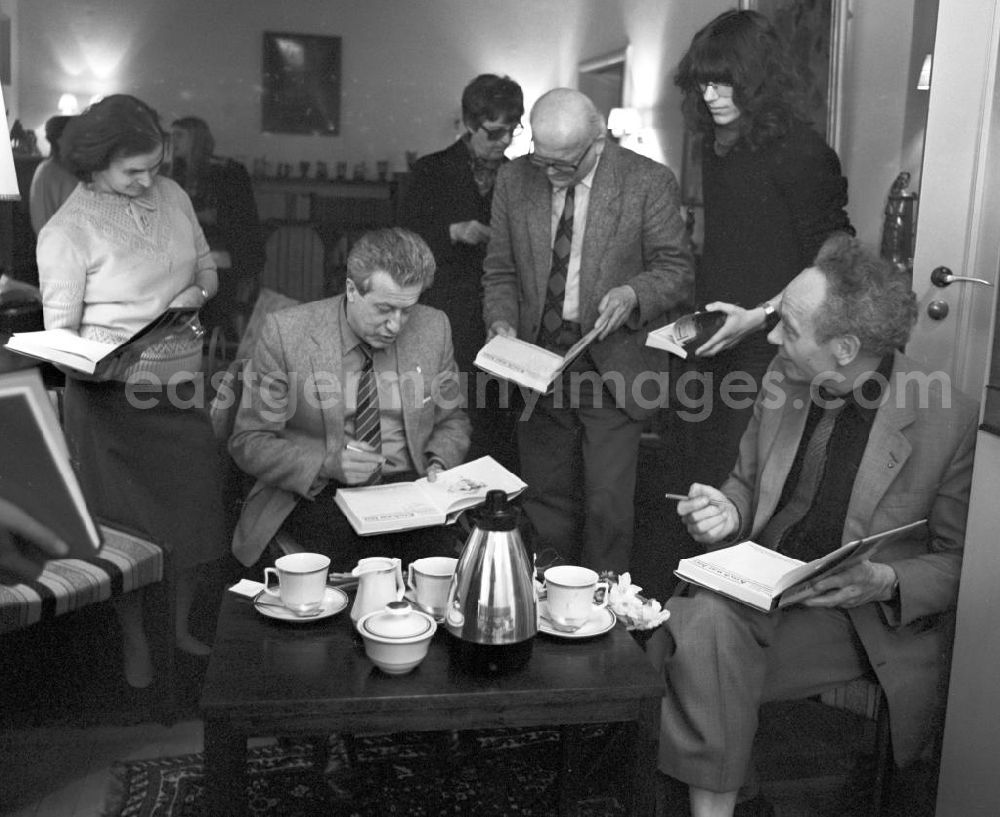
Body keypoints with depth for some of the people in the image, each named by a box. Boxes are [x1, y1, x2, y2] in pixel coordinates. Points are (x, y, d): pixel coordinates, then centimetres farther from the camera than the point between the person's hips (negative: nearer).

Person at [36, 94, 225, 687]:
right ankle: (136, 642, 26)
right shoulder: (67, 232, -11)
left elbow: (207, 268, 16)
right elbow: (59, 334, -8)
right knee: (127, 521, 7)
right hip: (114, 394, -5)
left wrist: (195, 293, -6)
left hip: (184, 386, 5)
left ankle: (183, 625, 33)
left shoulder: (171, 194, 4)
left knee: (193, 505, 12)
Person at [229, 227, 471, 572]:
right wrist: (328, 464, -18)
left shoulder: (433, 328, 4)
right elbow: (248, 442, -3)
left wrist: (439, 463, -4)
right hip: (317, 495, -3)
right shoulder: (286, 332, -7)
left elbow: (452, 420, 18)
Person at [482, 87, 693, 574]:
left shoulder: (649, 183, -6)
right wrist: (502, 324, -8)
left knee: (608, 506, -2)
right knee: (544, 501, 10)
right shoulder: (513, 181, 4)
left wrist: (633, 294, -20)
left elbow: (676, 271, -1)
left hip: (612, 368, -3)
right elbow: (500, 272, 10)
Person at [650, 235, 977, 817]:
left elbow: (960, 561, -2)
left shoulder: (952, 422, -12)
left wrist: (886, 583, -20)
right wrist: (728, 511, -6)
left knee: (712, 631, -29)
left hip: (867, 618, -5)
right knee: (702, 619, -27)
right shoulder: (785, 378, 3)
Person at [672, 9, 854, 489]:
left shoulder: (799, 151, -13)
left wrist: (760, 315, -19)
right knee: (697, 478, 13)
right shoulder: (715, 143, 11)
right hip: (712, 342, 8)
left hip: (767, 351, -7)